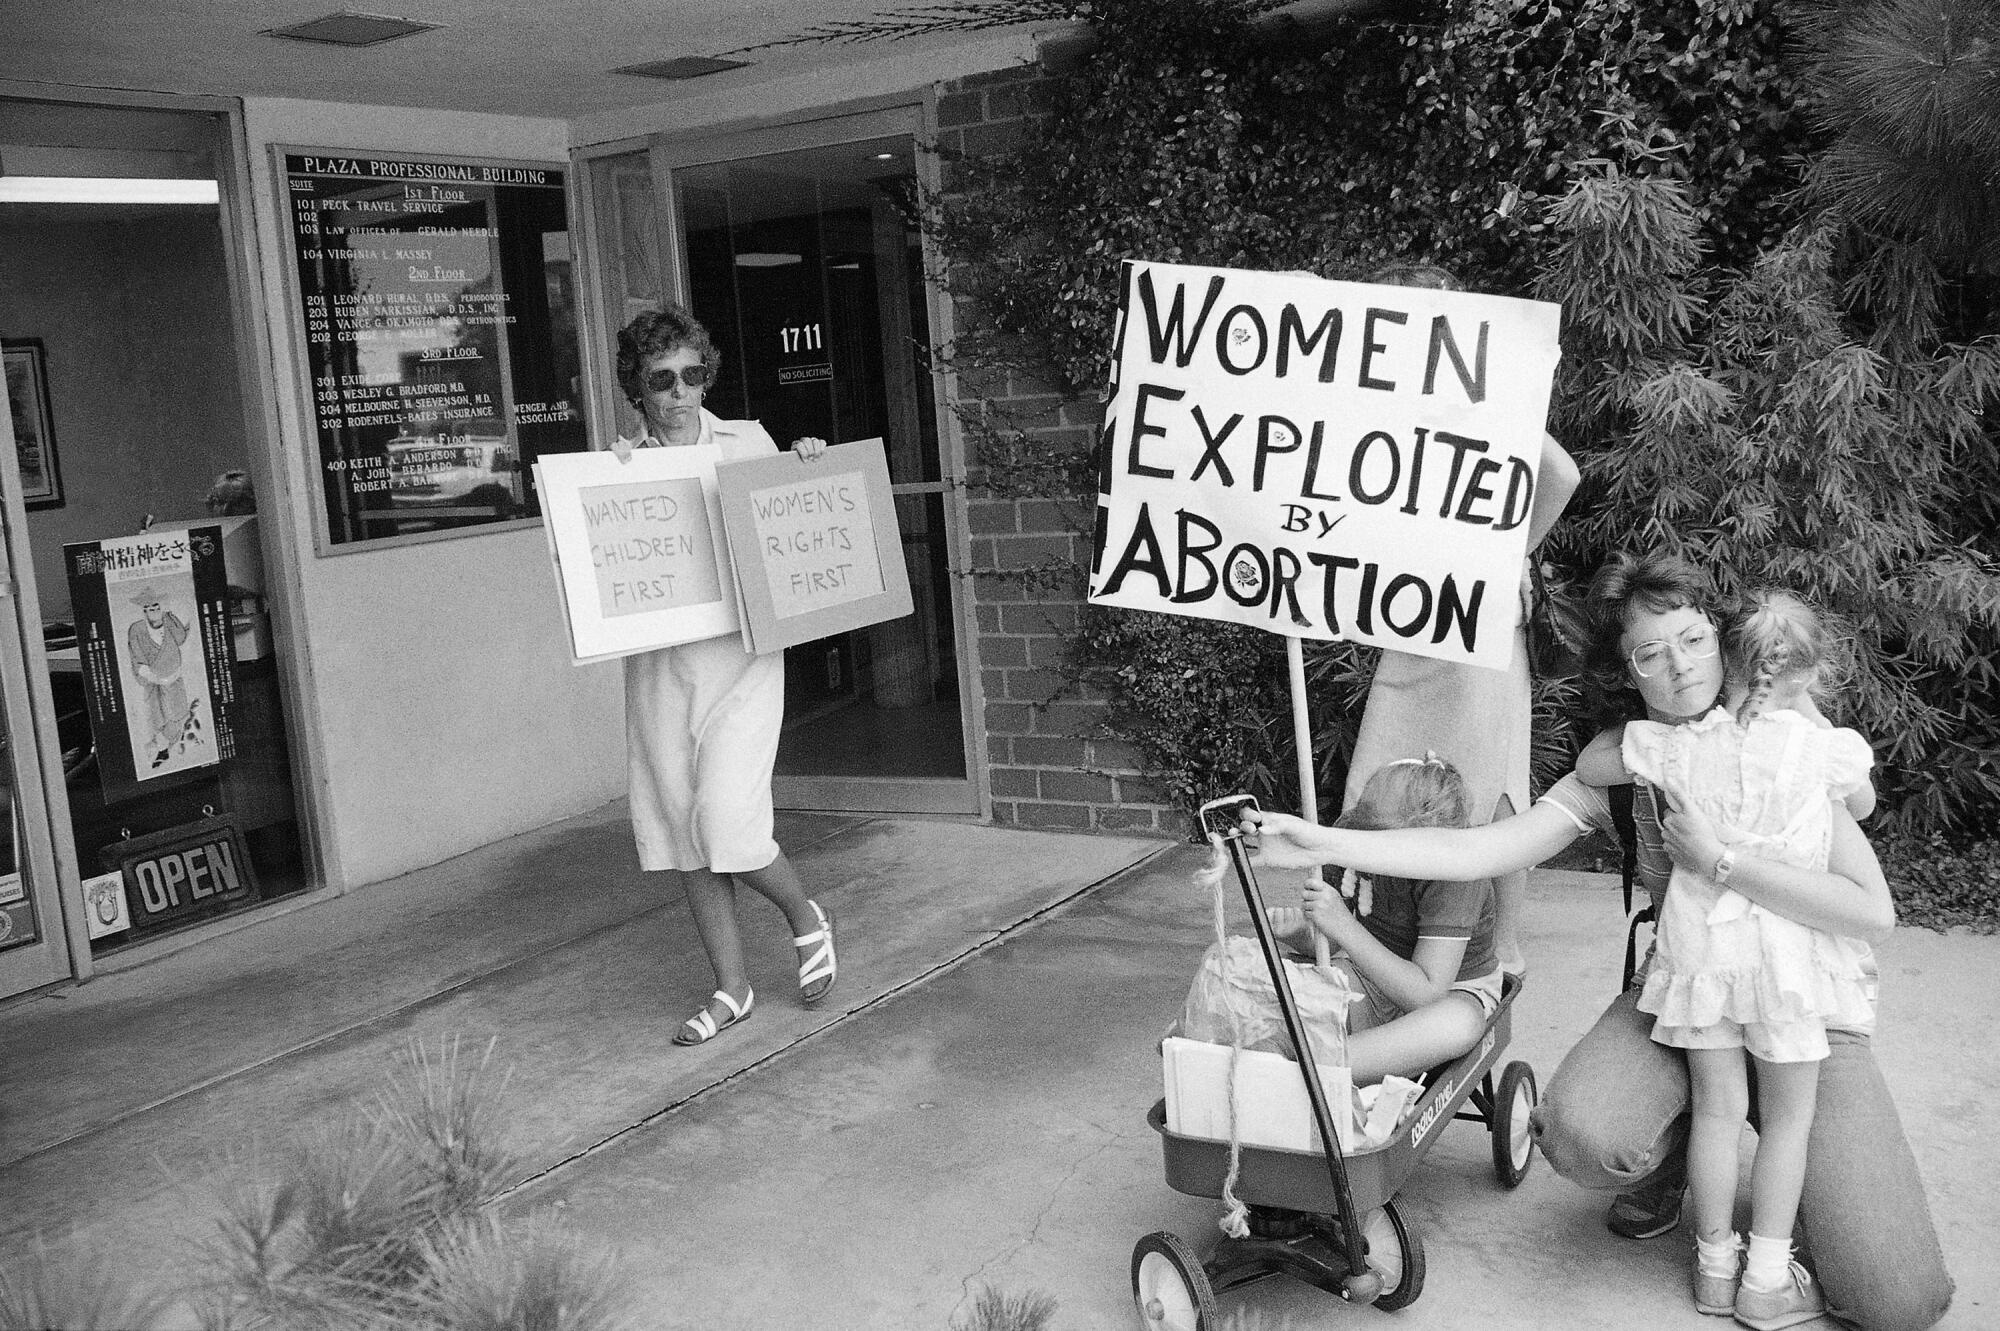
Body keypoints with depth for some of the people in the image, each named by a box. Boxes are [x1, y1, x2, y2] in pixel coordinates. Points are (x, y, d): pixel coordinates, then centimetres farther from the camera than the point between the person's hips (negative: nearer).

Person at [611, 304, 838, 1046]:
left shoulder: (748, 443, 4)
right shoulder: (622, 467, 4)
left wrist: (809, 474, -2)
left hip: (741, 656, -2)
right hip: (659, 668, 2)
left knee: (726, 821, -14)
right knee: (683, 833, 7)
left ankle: (806, 917, 16)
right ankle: (731, 988, 21)